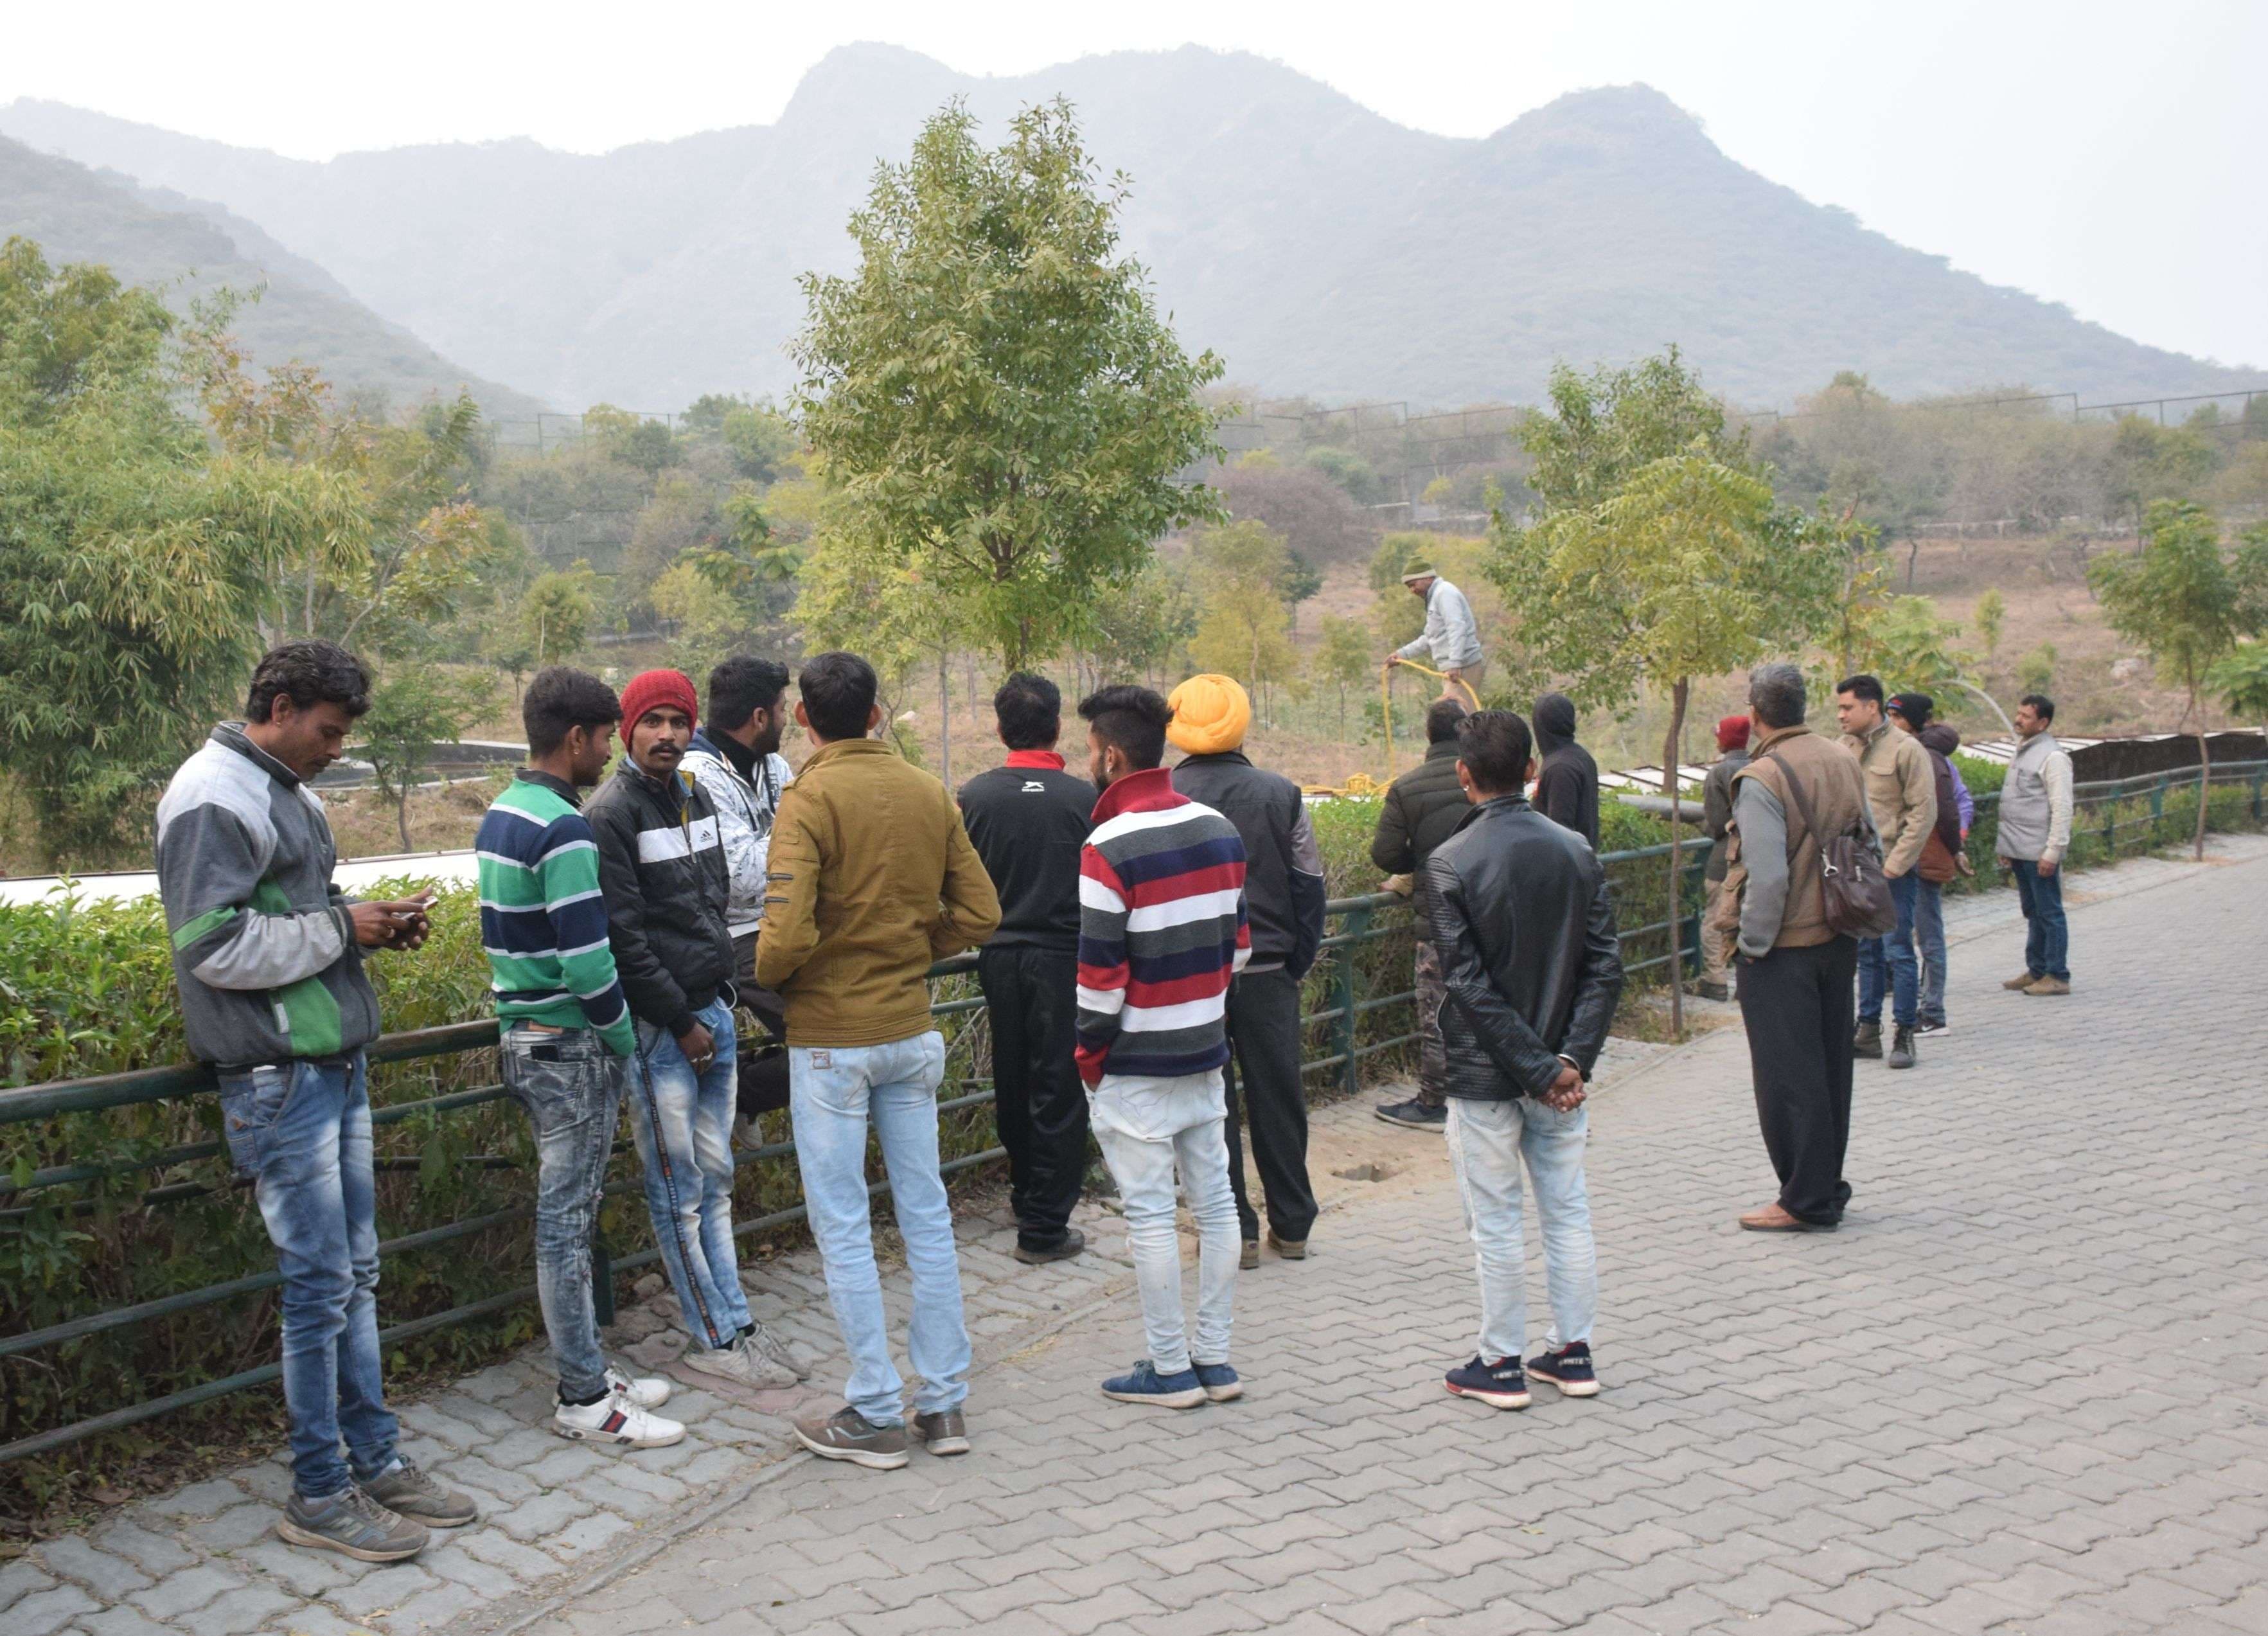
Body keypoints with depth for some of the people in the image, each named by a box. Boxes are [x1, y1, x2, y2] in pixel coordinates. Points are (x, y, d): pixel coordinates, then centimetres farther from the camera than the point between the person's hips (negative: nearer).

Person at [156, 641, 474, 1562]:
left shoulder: (286, 792, 16)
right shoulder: (214, 798, -14)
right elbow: (214, 946, -21)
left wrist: (372, 927, 5)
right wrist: (341, 926, -15)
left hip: (336, 1065, 9)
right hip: (277, 1079, -9)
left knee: (354, 1272, 14)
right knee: (319, 1284, -3)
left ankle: (377, 1462, 23)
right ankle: (318, 1494, 10)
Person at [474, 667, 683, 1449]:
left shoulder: (500, 816, 11)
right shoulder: (564, 830, -19)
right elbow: (587, 961, -23)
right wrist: (625, 1042, -9)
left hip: (524, 1034, 10)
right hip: (570, 1044, -10)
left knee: (565, 1214, 16)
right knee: (567, 1219, -2)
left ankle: (585, 1369, 25)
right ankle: (584, 1401, 6)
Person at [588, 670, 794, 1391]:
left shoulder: (697, 799, 12)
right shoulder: (609, 814, -12)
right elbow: (622, 937, -16)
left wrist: (720, 989, 12)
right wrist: (682, 1022, -14)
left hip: (713, 1011, 8)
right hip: (658, 1026, -8)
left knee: (715, 1178, 13)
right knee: (679, 1189, 1)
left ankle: (733, 1324, 20)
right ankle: (716, 1336, 9)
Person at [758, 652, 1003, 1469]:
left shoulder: (810, 799, -14)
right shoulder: (930, 793, 4)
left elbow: (787, 934, -23)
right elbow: (979, 914, 5)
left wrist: (768, 976, -2)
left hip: (831, 1038, -5)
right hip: (913, 1029, 6)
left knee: (844, 1229, 5)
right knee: (927, 1216, 12)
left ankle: (875, 1415, 11)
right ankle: (945, 1402, 19)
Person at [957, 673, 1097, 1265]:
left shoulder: (974, 796, -4)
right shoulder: (1084, 799, -12)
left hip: (999, 956, 3)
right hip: (1063, 956, -3)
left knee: (1012, 1087, 18)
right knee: (1058, 1093, 5)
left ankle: (1025, 1197, 33)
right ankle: (1044, 1226, 8)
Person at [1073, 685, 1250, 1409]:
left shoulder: (1111, 847, -17)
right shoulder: (1221, 831, 6)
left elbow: (1099, 970, -16)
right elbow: (1239, 943, 11)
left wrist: (1089, 1052, -4)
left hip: (1137, 1063, -7)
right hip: (1207, 1050, 7)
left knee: (1150, 1214, 2)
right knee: (1214, 1201, 12)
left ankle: (1170, 1369, 10)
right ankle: (1215, 1359, 20)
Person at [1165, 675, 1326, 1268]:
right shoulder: (1282, 794, -2)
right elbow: (1308, 886, 1)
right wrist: (1298, 962, 10)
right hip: (1267, 971, 1)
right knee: (1278, 1097, 12)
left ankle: (1234, 1231, 10)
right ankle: (1292, 1225, 20)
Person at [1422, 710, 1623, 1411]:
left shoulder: (1450, 863, -14)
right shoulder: (1577, 852, 0)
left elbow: (1469, 983, -17)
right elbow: (1607, 965, -4)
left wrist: (1539, 1069, -13)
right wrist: (1571, 1058, -7)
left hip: (1484, 1073, -4)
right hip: (1561, 1071, 4)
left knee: (1496, 1223, 6)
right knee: (1567, 1212, 14)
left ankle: (1501, 1364, 16)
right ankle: (1573, 1353, 23)